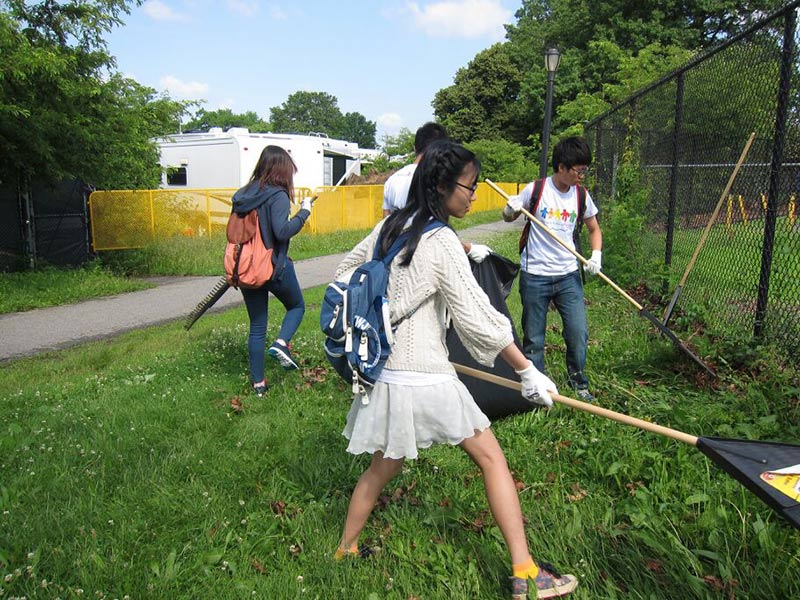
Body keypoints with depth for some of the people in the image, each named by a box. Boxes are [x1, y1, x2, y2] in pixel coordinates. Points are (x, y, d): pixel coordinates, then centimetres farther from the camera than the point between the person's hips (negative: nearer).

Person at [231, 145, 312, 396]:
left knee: (257, 326, 13)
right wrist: (304, 212, -13)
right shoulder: (278, 196, -13)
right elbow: (282, 231, -25)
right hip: (275, 268, -6)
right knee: (297, 306, 22)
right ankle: (281, 343, -4)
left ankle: (258, 383, 18)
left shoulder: (243, 195, 7)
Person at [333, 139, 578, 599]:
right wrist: (529, 371, -8)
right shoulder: (442, 242, -15)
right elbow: (478, 319, -16)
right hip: (424, 378, -7)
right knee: (492, 458, 6)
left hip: (384, 369, 7)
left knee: (383, 467, 22)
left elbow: (345, 272, 18)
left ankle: (346, 549, 37)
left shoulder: (390, 226, 6)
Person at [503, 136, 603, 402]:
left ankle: (578, 381, 26)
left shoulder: (581, 195, 3)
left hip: (568, 275, 3)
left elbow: (594, 229, 16)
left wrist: (596, 254, -3)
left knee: (579, 333, 2)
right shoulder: (536, 189, -7)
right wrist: (510, 210, -18)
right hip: (534, 275, -3)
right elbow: (508, 217, 6)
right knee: (533, 338, 6)